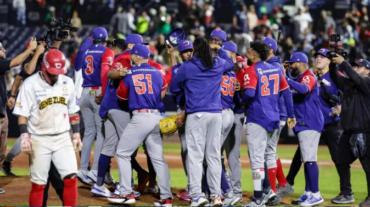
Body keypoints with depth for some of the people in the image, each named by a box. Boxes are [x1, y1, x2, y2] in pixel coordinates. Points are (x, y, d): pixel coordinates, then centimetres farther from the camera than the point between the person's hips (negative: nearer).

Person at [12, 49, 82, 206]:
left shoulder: (67, 83, 5)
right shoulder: (30, 84, -9)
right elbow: (22, 114, -8)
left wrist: (76, 134, 11)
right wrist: (25, 136, -18)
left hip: (63, 139, 3)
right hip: (39, 140, -3)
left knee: (71, 178, -6)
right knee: (38, 184, -1)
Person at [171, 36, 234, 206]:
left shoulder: (187, 67, -3)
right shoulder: (219, 64, 9)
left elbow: (174, 88, 7)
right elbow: (230, 63, 34)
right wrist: (219, 49, 44)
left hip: (196, 114, -4)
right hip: (216, 114, 4)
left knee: (195, 155, -4)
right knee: (214, 155, 9)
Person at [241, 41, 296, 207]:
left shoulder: (252, 71, -10)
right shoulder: (275, 69, 11)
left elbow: (249, 93, -24)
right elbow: (287, 93, 12)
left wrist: (243, 103, -3)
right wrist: (291, 115, 16)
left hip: (257, 118, -7)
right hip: (274, 119, 8)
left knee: (256, 157, -7)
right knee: (268, 155, 19)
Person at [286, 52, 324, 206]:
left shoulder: (308, 77, -11)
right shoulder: (297, 78, 18)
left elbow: (304, 89, -33)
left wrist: (286, 79, -35)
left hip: (310, 123, -10)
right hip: (303, 124, 10)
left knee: (309, 159, -14)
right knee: (306, 159, 12)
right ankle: (308, 193, 18)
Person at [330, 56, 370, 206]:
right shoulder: (348, 83, 14)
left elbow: (355, 78, -22)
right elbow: (335, 77, 4)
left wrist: (342, 63, -26)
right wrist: (333, 64, -13)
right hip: (348, 130, 8)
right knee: (341, 161, 12)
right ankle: (346, 193, 22)